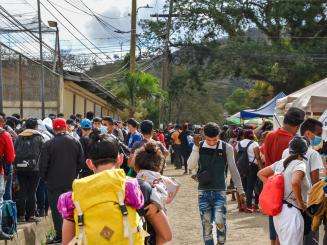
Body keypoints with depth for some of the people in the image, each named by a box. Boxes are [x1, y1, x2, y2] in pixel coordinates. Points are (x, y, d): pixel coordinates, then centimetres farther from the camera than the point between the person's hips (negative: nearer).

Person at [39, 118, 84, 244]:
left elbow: (43, 164, -8)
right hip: (71, 182, 4)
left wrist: (45, 177, 8)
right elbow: (81, 161, 6)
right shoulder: (75, 142, 0)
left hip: (54, 182, -4)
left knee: (56, 209, 3)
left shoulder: (49, 144, -12)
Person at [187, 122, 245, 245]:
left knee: (220, 221, -13)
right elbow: (191, 166, -9)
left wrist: (240, 190, 4)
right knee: (206, 223, 5)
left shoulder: (226, 148, -3)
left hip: (220, 190, -2)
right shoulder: (199, 147, 1)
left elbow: (233, 170, 3)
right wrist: (196, 147, -17)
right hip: (203, 191, 2)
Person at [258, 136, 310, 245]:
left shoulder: (280, 163, 10)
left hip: (277, 209, 8)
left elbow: (261, 173, 18)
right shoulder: (300, 164, -12)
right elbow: (295, 182, -31)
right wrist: (300, 202, -17)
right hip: (291, 211, -8)